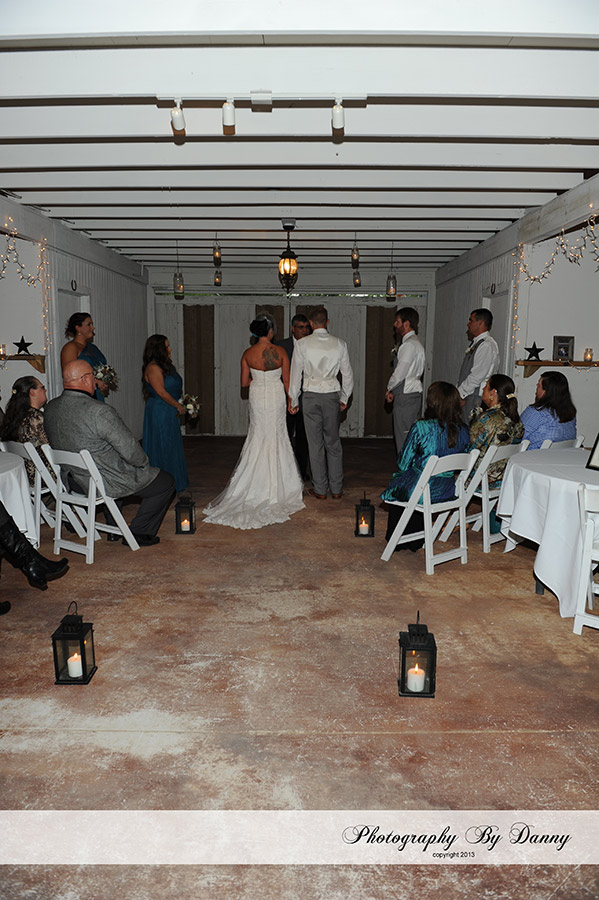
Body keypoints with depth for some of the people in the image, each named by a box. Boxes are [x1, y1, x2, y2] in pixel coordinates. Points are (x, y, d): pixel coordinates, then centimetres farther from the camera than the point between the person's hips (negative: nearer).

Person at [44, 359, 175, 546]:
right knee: (166, 481, 10)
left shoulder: (51, 408, -4)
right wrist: (145, 462, -1)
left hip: (75, 480, 8)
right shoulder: (100, 412, -29)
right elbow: (130, 450, -24)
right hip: (107, 484, -8)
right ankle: (138, 534, 16)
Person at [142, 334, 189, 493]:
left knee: (171, 447, 14)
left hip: (170, 413, 10)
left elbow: (176, 387, 20)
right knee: (162, 448, -2)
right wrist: (179, 406, -13)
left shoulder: (165, 365, 13)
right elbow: (161, 392, -20)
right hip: (159, 413, -10)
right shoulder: (153, 368, -16)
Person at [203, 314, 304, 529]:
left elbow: (244, 382, -1)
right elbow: (287, 381, -5)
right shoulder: (280, 352, -11)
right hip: (276, 397, -1)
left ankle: (255, 487, 14)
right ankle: (274, 487, 17)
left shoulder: (248, 354, -6)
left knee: (257, 439, 13)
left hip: (257, 397, 1)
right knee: (275, 440, 10)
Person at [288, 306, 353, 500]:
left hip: (311, 395, -2)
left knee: (316, 444, 5)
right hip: (332, 395, 2)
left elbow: (296, 373, -1)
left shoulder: (303, 343, -5)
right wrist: (344, 398, 19)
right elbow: (347, 374, 7)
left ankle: (320, 490, 11)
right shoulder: (339, 344, 1)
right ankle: (337, 489, 15)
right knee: (333, 443, 10)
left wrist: (293, 400, 8)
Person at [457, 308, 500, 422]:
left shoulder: (487, 345, -12)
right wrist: (459, 394, 6)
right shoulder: (475, 344, 19)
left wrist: (459, 394, -13)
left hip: (476, 399, -9)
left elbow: (477, 377, -18)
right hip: (467, 396, 9)